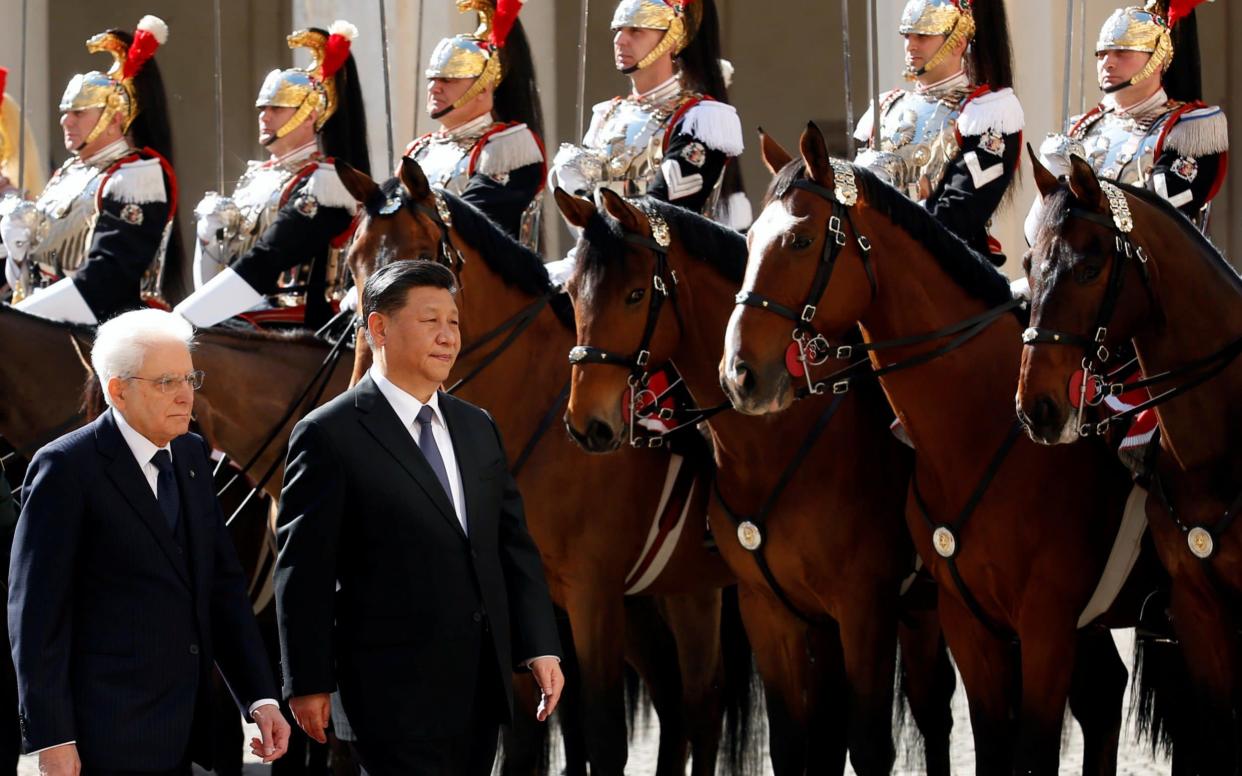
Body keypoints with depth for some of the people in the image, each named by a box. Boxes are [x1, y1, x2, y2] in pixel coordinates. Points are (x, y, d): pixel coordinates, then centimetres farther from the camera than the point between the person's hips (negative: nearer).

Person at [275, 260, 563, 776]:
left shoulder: (477, 428, 14)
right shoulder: (330, 436, -7)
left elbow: (514, 545, 15)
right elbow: (303, 571, -8)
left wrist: (540, 649, 5)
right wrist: (309, 684, -10)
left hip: (480, 687, 7)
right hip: (394, 690, -7)